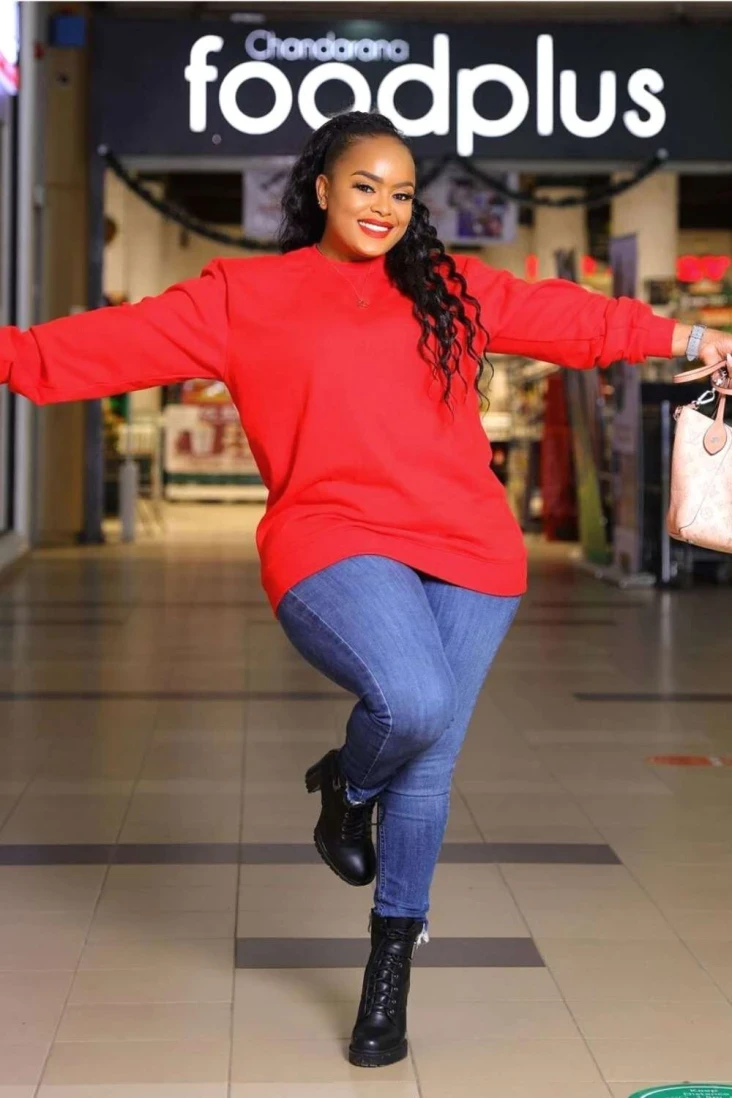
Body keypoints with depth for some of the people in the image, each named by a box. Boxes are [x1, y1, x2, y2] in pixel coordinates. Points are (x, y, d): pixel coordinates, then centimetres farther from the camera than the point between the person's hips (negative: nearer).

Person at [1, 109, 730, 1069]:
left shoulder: (451, 288, 16)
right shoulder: (244, 296, 7)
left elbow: (565, 316, 25)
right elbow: (124, 338, 2)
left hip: (469, 555, 4)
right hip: (335, 547, -3)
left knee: (428, 770, 5)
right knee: (413, 702, -30)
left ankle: (389, 975, 26)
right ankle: (347, 786, 9)